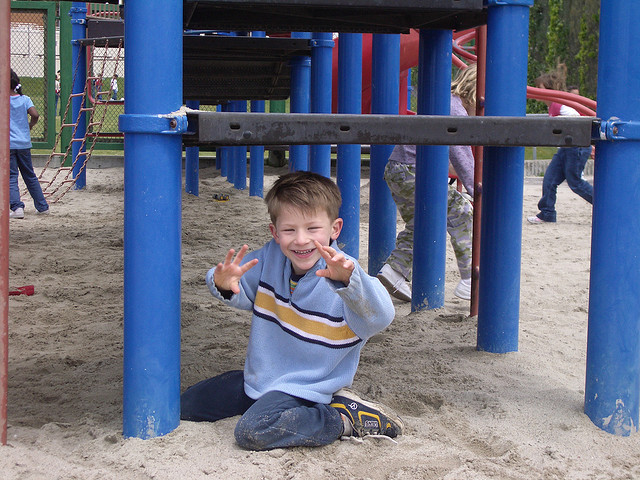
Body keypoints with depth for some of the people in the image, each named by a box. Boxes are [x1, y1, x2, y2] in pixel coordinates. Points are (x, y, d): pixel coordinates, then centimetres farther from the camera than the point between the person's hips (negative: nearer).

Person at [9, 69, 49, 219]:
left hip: (8, 144, -4)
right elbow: (35, 115, -9)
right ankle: (43, 206, 20)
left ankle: (17, 207, -19)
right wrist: (30, 126, 6)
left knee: (11, 177, -3)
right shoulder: (25, 99, 1)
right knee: (30, 176, 16)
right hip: (24, 143, 4)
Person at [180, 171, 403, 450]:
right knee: (184, 406, 14)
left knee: (253, 431, -33)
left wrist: (347, 280, -60)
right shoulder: (270, 258, -6)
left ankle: (346, 418, -12)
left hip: (304, 387, -7)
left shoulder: (343, 273, -24)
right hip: (259, 377, 7)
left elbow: (380, 318, -40)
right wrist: (225, 285, -25)